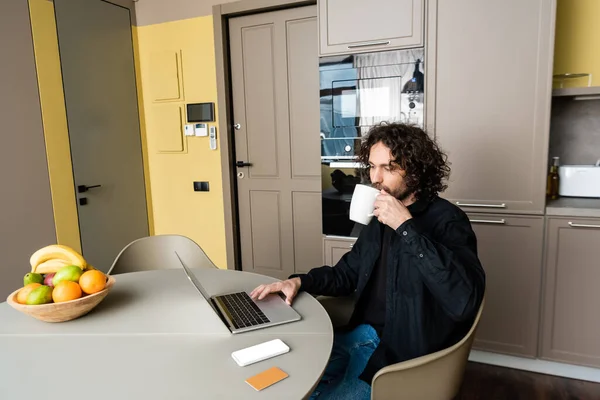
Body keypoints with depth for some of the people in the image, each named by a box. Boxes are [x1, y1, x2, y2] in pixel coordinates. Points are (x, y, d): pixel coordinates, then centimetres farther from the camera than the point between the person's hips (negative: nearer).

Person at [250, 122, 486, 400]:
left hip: (405, 353, -7)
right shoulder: (380, 218, 7)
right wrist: (300, 282, -2)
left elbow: (464, 300, -34)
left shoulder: (446, 220, -17)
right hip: (361, 335, 7)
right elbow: (347, 273, 17)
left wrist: (407, 228, -32)